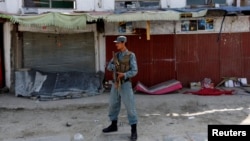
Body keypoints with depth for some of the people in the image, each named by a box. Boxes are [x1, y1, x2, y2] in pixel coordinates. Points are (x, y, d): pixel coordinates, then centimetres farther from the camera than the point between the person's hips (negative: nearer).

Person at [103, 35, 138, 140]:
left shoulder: (131, 55, -8)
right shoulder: (116, 55, 12)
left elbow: (134, 71, -13)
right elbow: (109, 67, 8)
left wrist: (124, 75, -31)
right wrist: (114, 66, -16)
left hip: (125, 84, -6)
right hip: (115, 84, 7)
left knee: (130, 106, -7)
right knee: (113, 104, 13)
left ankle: (134, 131, 0)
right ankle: (113, 125, 30)